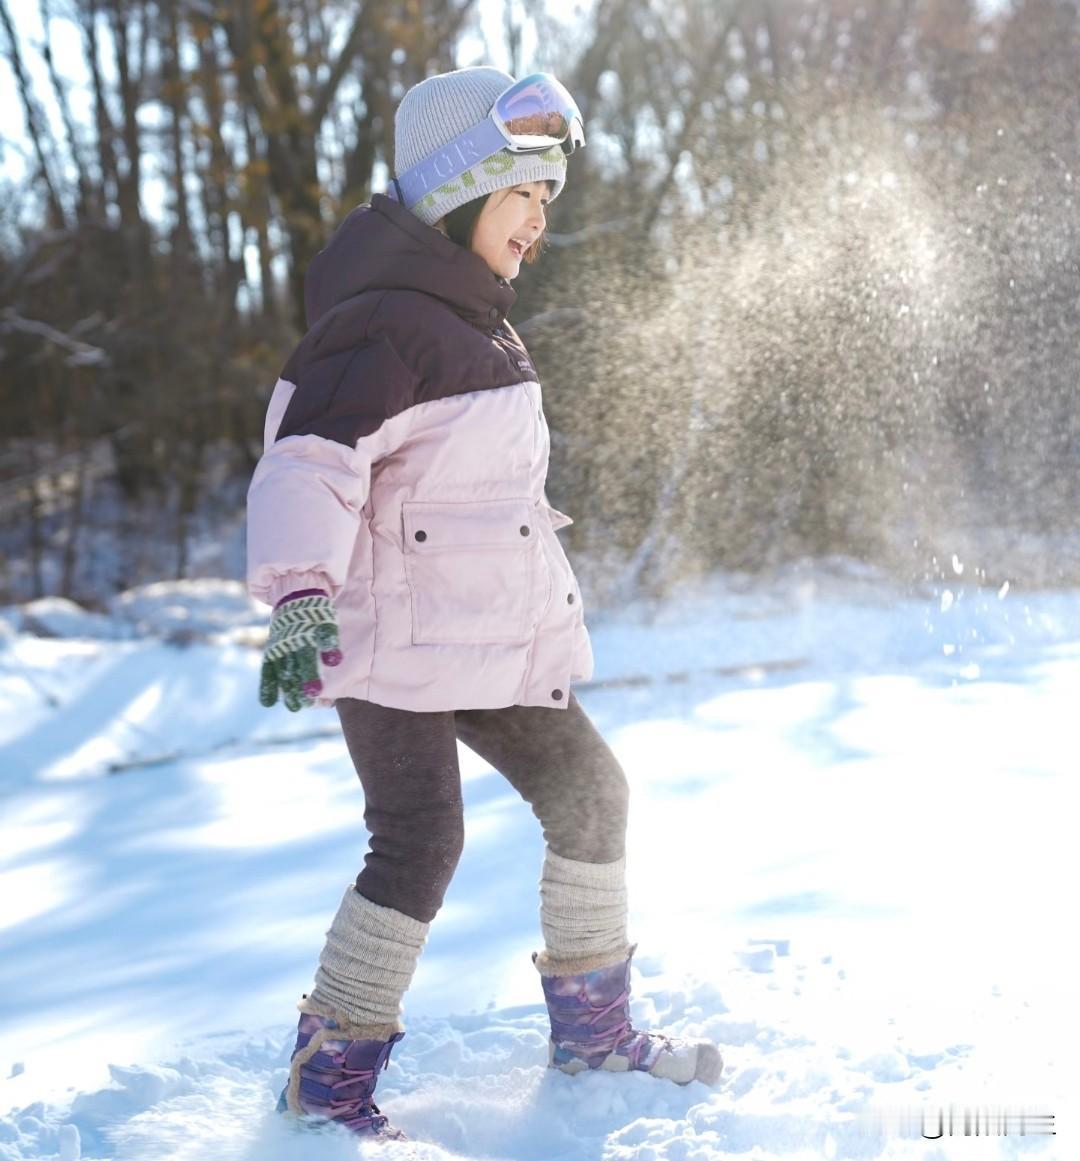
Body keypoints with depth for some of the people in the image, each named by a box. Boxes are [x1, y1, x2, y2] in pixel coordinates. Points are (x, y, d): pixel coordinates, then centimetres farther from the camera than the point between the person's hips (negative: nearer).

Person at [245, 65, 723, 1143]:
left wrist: (546, 599, 34)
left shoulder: (478, 324, 15)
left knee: (588, 792, 10)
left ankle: (592, 1026, 25)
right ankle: (331, 1072, 3)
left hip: (490, 639, 10)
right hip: (391, 644, -10)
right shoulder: (383, 328, -17)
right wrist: (300, 593, -44)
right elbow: (308, 464, -29)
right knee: (419, 842, -12)